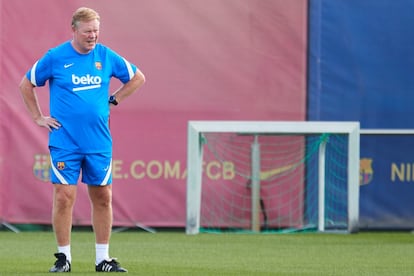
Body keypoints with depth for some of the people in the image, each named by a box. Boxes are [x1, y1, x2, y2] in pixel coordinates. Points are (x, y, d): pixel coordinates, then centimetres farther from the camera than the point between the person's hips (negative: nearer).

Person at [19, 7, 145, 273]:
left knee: (103, 197, 4)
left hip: (99, 142, 3)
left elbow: (138, 78, 19)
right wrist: (39, 118, 5)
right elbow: (26, 84, 9)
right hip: (64, 141, -3)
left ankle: (103, 258, 12)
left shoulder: (106, 56, 4)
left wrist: (113, 100, 10)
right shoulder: (55, 57, -3)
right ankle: (63, 257, 3)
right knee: (64, 196, -7)